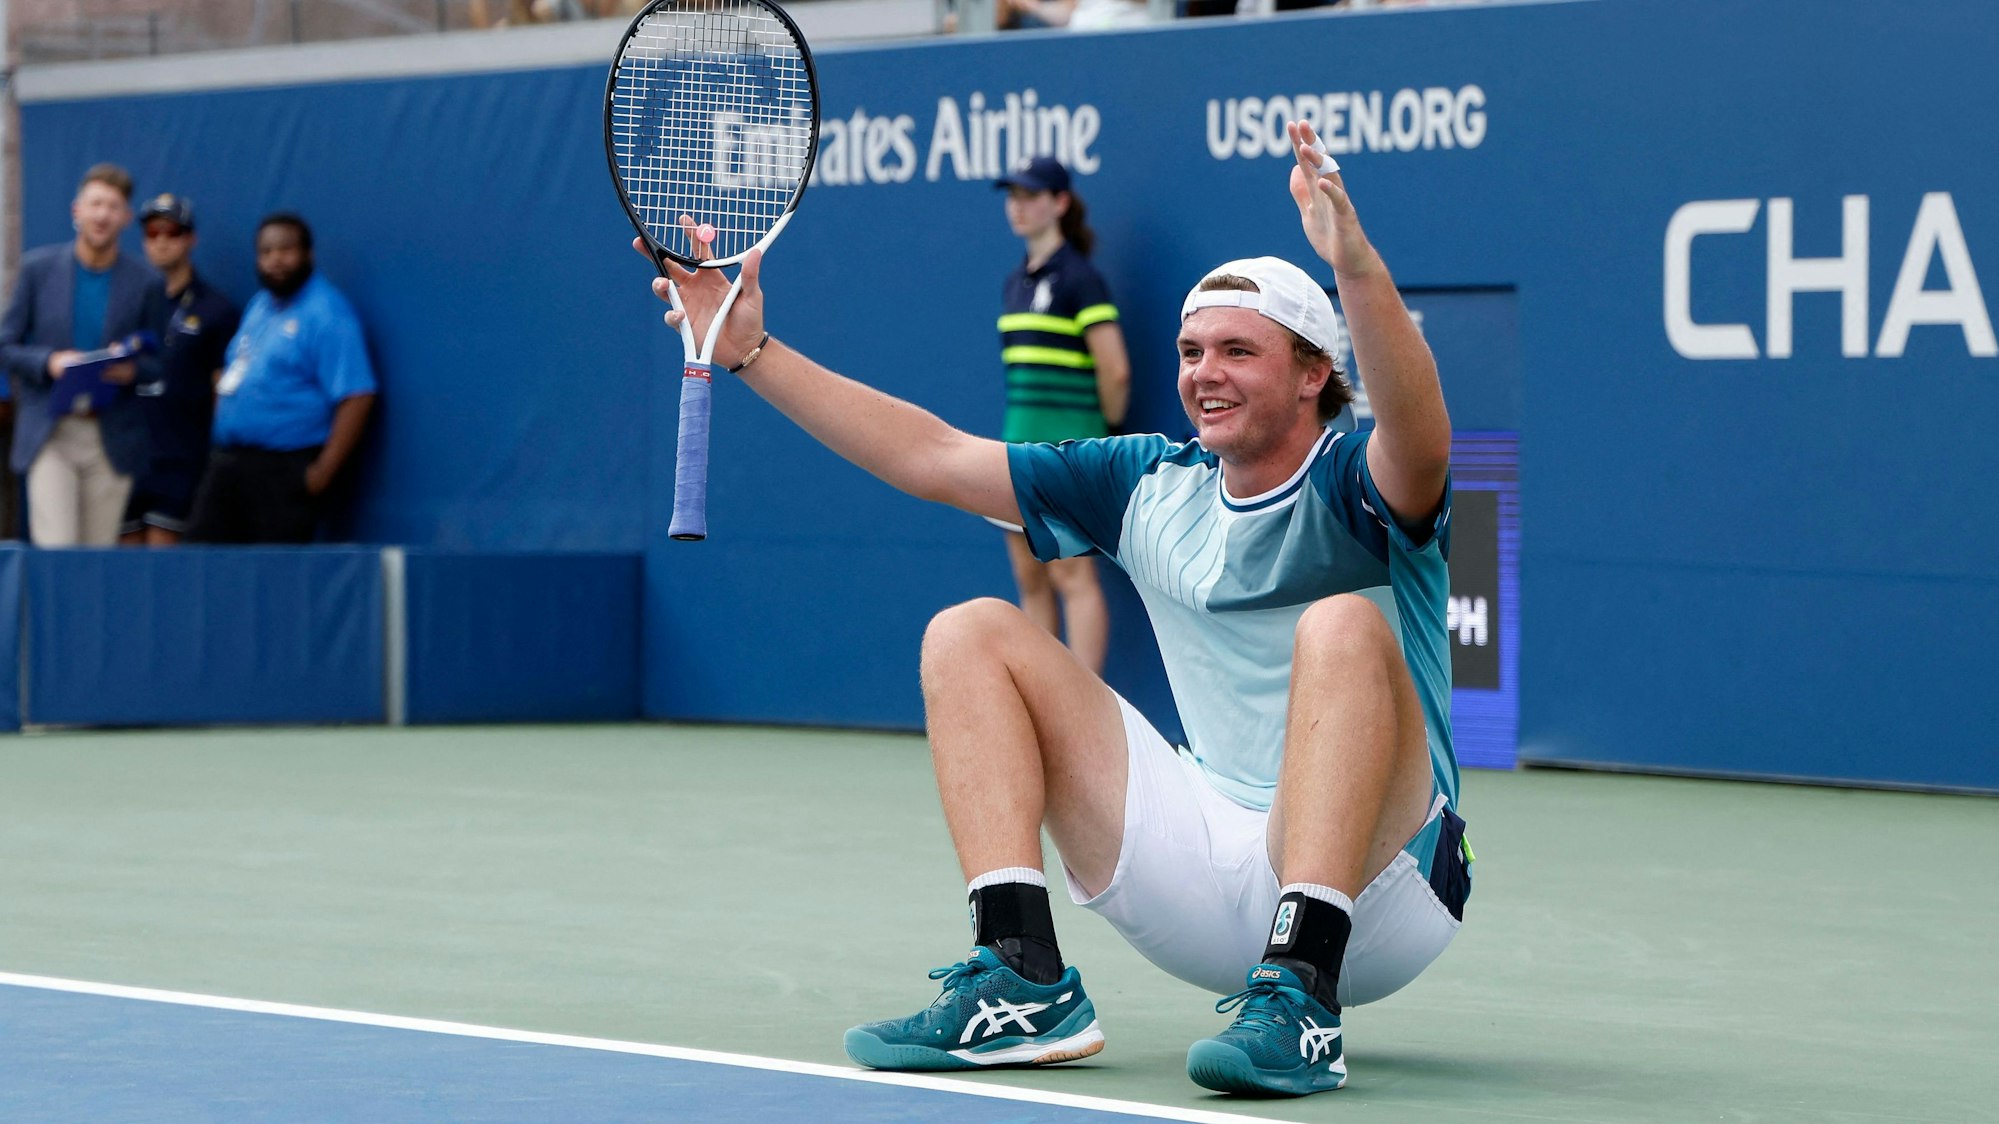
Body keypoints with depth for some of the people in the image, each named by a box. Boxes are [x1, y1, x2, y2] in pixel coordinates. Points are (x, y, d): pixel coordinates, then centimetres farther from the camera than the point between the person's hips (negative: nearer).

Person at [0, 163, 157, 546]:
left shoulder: (142, 281, 3)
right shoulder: (38, 268, 4)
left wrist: (132, 370, -14)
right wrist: (49, 362, -13)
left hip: (113, 439, 1)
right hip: (51, 433, -1)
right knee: (54, 548, -12)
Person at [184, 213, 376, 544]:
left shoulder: (325, 314, -10)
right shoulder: (259, 305, 17)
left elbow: (357, 397, -17)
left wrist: (324, 470, -21)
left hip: (283, 469, -8)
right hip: (226, 464, 8)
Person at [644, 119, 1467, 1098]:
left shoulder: (1356, 486, -8)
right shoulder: (1151, 487, 10)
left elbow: (1419, 438, -34)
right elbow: (930, 456, 12)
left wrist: (1355, 265, -51)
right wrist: (751, 351, 8)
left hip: (1370, 889, -6)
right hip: (1207, 892, 6)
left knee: (1343, 627, -32)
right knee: (970, 635, 0)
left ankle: (1302, 991, -41)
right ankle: (1023, 981, -18)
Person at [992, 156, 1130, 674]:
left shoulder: (1078, 278, -10)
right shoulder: (1015, 282, 15)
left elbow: (1115, 370, -13)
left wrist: (1109, 432, -1)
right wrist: (1017, 435, 15)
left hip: (1067, 440, -8)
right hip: (1020, 437, 8)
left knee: (1071, 574, -9)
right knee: (1030, 580, 7)